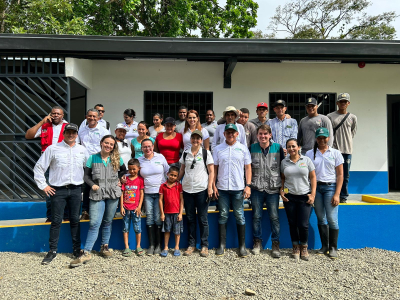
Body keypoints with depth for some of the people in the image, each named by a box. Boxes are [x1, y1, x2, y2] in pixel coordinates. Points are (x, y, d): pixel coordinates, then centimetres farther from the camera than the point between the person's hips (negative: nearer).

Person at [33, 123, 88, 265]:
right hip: (58, 190, -2)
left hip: (75, 190, 2)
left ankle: (77, 249, 20)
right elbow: (39, 168, 2)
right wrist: (43, 185, -1)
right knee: (56, 221, 2)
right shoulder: (53, 149, -1)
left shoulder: (82, 150, 8)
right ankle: (52, 251, 16)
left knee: (75, 220, 10)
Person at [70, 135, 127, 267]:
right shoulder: (93, 158, 2)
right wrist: (92, 184, -12)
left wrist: (117, 179, 8)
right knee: (94, 223, -9)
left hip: (113, 193, 2)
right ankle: (86, 253, -4)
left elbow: (124, 170, 22)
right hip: (97, 194, -2)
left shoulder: (117, 159, 6)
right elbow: (86, 175, 3)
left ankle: (104, 247, 26)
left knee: (108, 222, 11)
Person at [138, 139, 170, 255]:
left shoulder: (160, 157, 3)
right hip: (147, 193, 2)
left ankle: (158, 245, 10)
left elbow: (168, 172, 9)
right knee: (149, 218, 4)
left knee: (158, 218, -2)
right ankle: (151, 245, 15)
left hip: (160, 192, -2)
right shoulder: (139, 160, 5)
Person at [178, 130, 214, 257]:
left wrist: (210, 187, -9)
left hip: (201, 189, -3)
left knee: (203, 219, 3)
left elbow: (211, 171, -2)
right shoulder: (185, 153, 10)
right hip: (187, 189, 3)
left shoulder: (206, 153, 0)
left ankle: (204, 246, 14)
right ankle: (191, 245, 21)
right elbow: (182, 170, 16)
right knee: (190, 218, 10)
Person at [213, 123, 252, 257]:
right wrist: (213, 185, 1)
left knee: (240, 216, 4)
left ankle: (242, 245, 15)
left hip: (238, 188, -1)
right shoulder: (218, 149, 7)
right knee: (223, 216, 7)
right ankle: (222, 245, 17)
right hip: (222, 188, 1)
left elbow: (248, 167, 5)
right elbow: (214, 168, 8)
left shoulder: (243, 148, 5)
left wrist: (248, 185, -3)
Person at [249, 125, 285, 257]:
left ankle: (275, 244, 17)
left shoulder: (278, 148, 3)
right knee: (256, 216, 8)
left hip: (273, 188, -1)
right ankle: (257, 242, 23)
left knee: (274, 217, 3)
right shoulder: (252, 148, 5)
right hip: (256, 188, 1)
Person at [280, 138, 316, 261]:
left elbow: (313, 177, 3)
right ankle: (295, 247, 25)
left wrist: (313, 194, -4)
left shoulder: (306, 160, 2)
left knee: (303, 224, -3)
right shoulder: (284, 162, 7)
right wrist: (281, 191, -1)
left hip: (304, 197, -2)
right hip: (289, 197, 2)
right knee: (292, 223, 8)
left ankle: (304, 247, 21)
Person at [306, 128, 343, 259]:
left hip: (330, 187, -1)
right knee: (321, 218, 7)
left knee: (332, 219, -6)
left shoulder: (335, 153, 5)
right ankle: (324, 246, 19)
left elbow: (340, 175, 2)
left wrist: (337, 194, -7)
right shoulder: (309, 153, 8)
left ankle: (333, 247, 10)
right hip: (315, 187, 2)